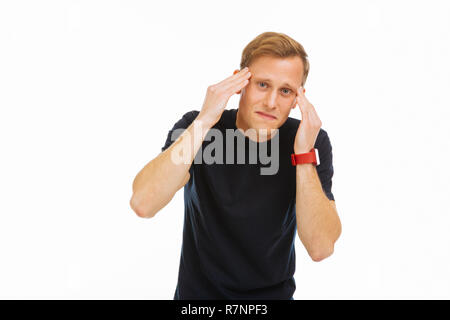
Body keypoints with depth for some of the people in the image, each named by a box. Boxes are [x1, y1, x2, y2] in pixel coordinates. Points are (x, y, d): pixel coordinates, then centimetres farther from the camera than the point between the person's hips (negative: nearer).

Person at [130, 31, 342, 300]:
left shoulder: (313, 140, -9)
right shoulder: (196, 126, -10)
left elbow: (320, 248, -17)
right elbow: (143, 204, -25)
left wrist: (304, 153, -24)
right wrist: (204, 121, -27)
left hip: (274, 293, 0)